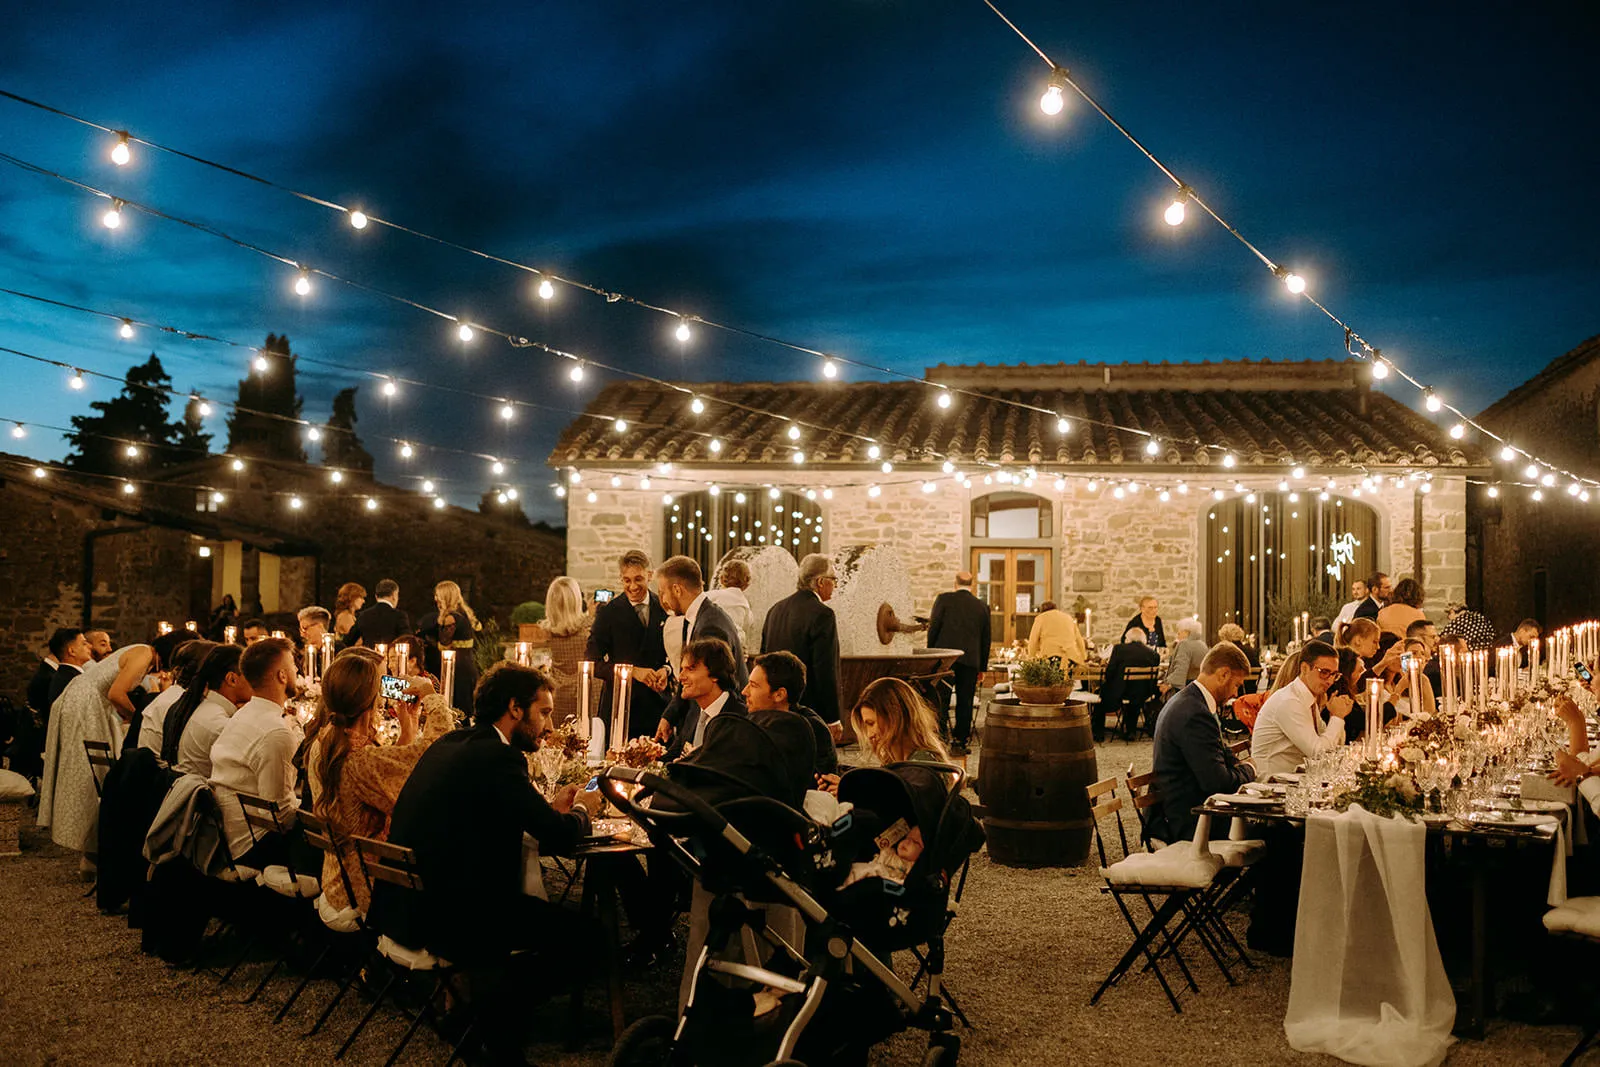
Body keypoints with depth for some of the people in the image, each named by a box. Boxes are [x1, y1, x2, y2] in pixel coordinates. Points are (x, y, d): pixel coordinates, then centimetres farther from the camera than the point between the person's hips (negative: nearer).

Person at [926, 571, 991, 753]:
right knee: (965, 702, 7)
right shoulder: (982, 606, 9)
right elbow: (986, 639, 12)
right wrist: (982, 667, 18)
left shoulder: (944, 599, 0)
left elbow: (934, 627, -4)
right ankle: (960, 742, 10)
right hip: (971, 660, 2)